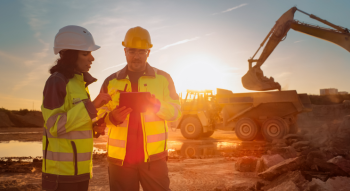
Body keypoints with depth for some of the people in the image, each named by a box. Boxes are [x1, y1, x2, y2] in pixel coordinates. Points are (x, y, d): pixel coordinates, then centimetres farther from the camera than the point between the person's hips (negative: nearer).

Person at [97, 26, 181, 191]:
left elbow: (175, 111, 1)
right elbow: (99, 115, 7)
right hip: (120, 158, 2)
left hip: (153, 157, -1)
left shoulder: (163, 78, 3)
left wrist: (157, 106, -19)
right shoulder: (111, 81, 7)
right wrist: (113, 117, -16)